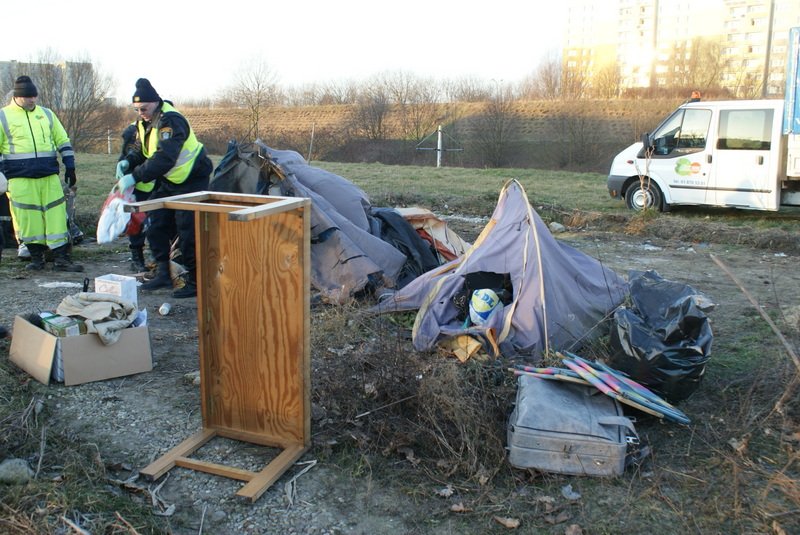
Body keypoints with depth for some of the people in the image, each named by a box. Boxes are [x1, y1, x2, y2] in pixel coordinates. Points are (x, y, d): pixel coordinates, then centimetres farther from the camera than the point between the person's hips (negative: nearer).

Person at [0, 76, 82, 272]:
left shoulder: (47, 114, 13)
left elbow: (63, 141, 17)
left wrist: (70, 167, 11)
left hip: (50, 176, 2)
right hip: (20, 179, -2)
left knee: (56, 212, -2)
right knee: (27, 216, -1)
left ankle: (61, 258, 0)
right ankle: (36, 257, 12)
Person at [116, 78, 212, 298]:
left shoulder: (171, 121, -25)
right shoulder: (145, 123, 5)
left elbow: (164, 159, -35)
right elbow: (142, 150, 13)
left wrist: (135, 177, -37)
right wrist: (127, 162, -9)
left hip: (192, 180, -9)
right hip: (168, 181, 9)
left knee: (188, 233, -10)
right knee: (156, 226, 7)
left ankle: (196, 282, -2)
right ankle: (162, 274, 18)